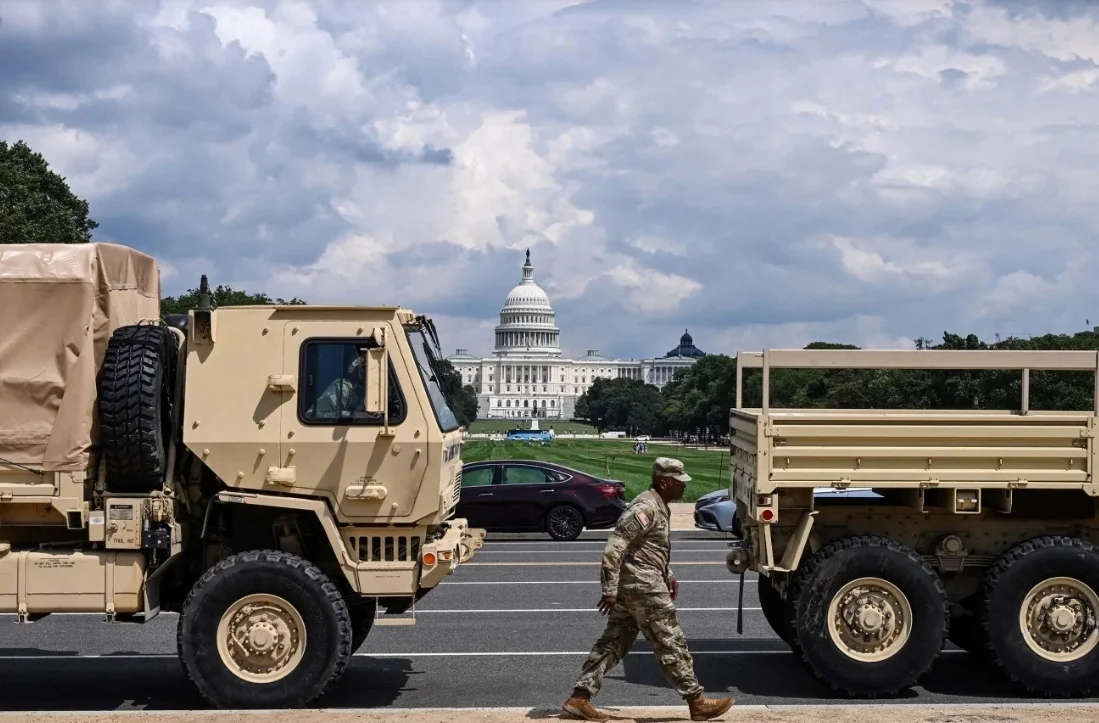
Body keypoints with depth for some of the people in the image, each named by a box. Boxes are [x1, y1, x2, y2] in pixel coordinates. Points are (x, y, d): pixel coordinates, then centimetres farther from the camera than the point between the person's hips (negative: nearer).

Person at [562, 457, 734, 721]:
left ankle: (580, 697, 11)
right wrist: (610, 590, -24)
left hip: (630, 586, 10)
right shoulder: (646, 507, -18)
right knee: (671, 644, -1)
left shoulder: (659, 506, 15)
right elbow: (614, 547, -23)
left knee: (614, 642, 10)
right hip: (642, 586, -10)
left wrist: (668, 576, 21)